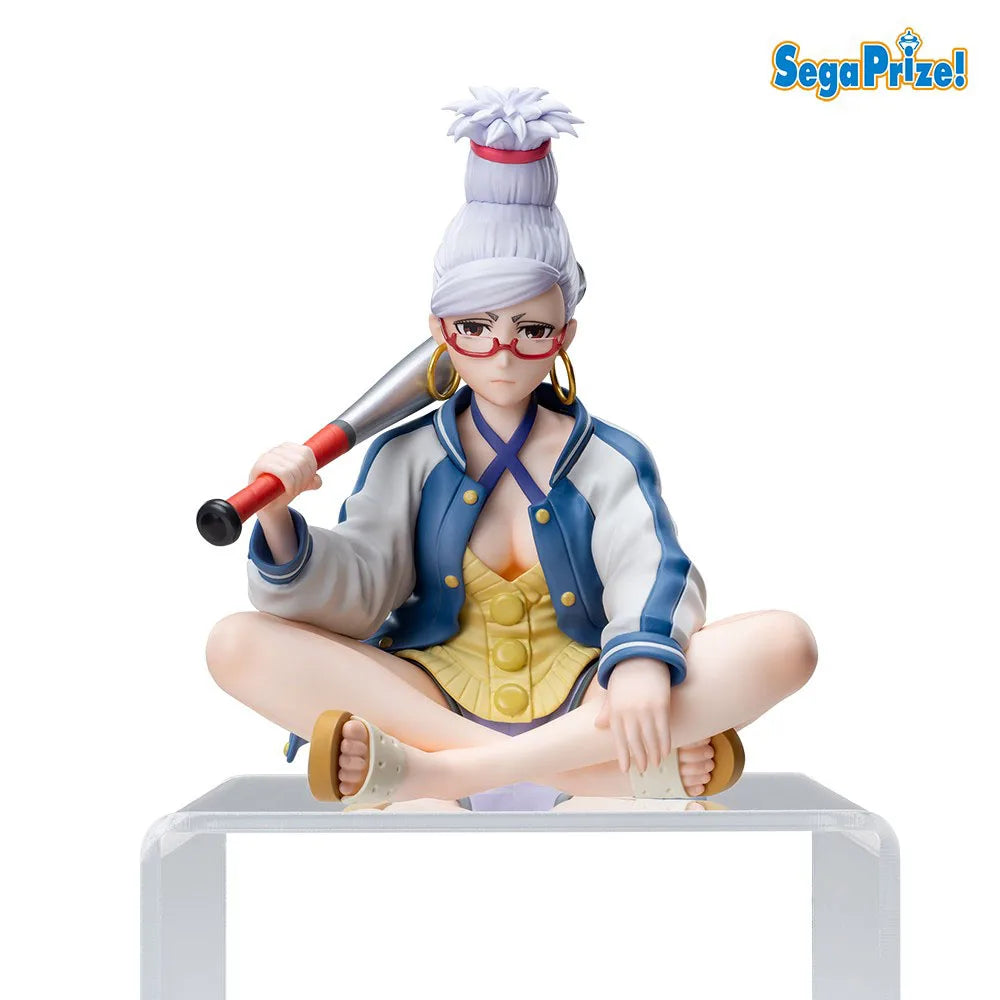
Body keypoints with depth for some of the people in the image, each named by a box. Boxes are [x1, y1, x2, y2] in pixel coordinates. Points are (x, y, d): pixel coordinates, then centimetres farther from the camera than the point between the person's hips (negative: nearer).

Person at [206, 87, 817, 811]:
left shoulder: (611, 461, 6)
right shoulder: (408, 456, 9)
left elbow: (651, 574, -13)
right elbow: (355, 591, -3)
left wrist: (644, 657, -36)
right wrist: (281, 527, -25)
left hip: (584, 708, 0)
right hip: (438, 702, 1)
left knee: (783, 644, -25)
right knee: (239, 645, -23)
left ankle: (432, 771, -33)